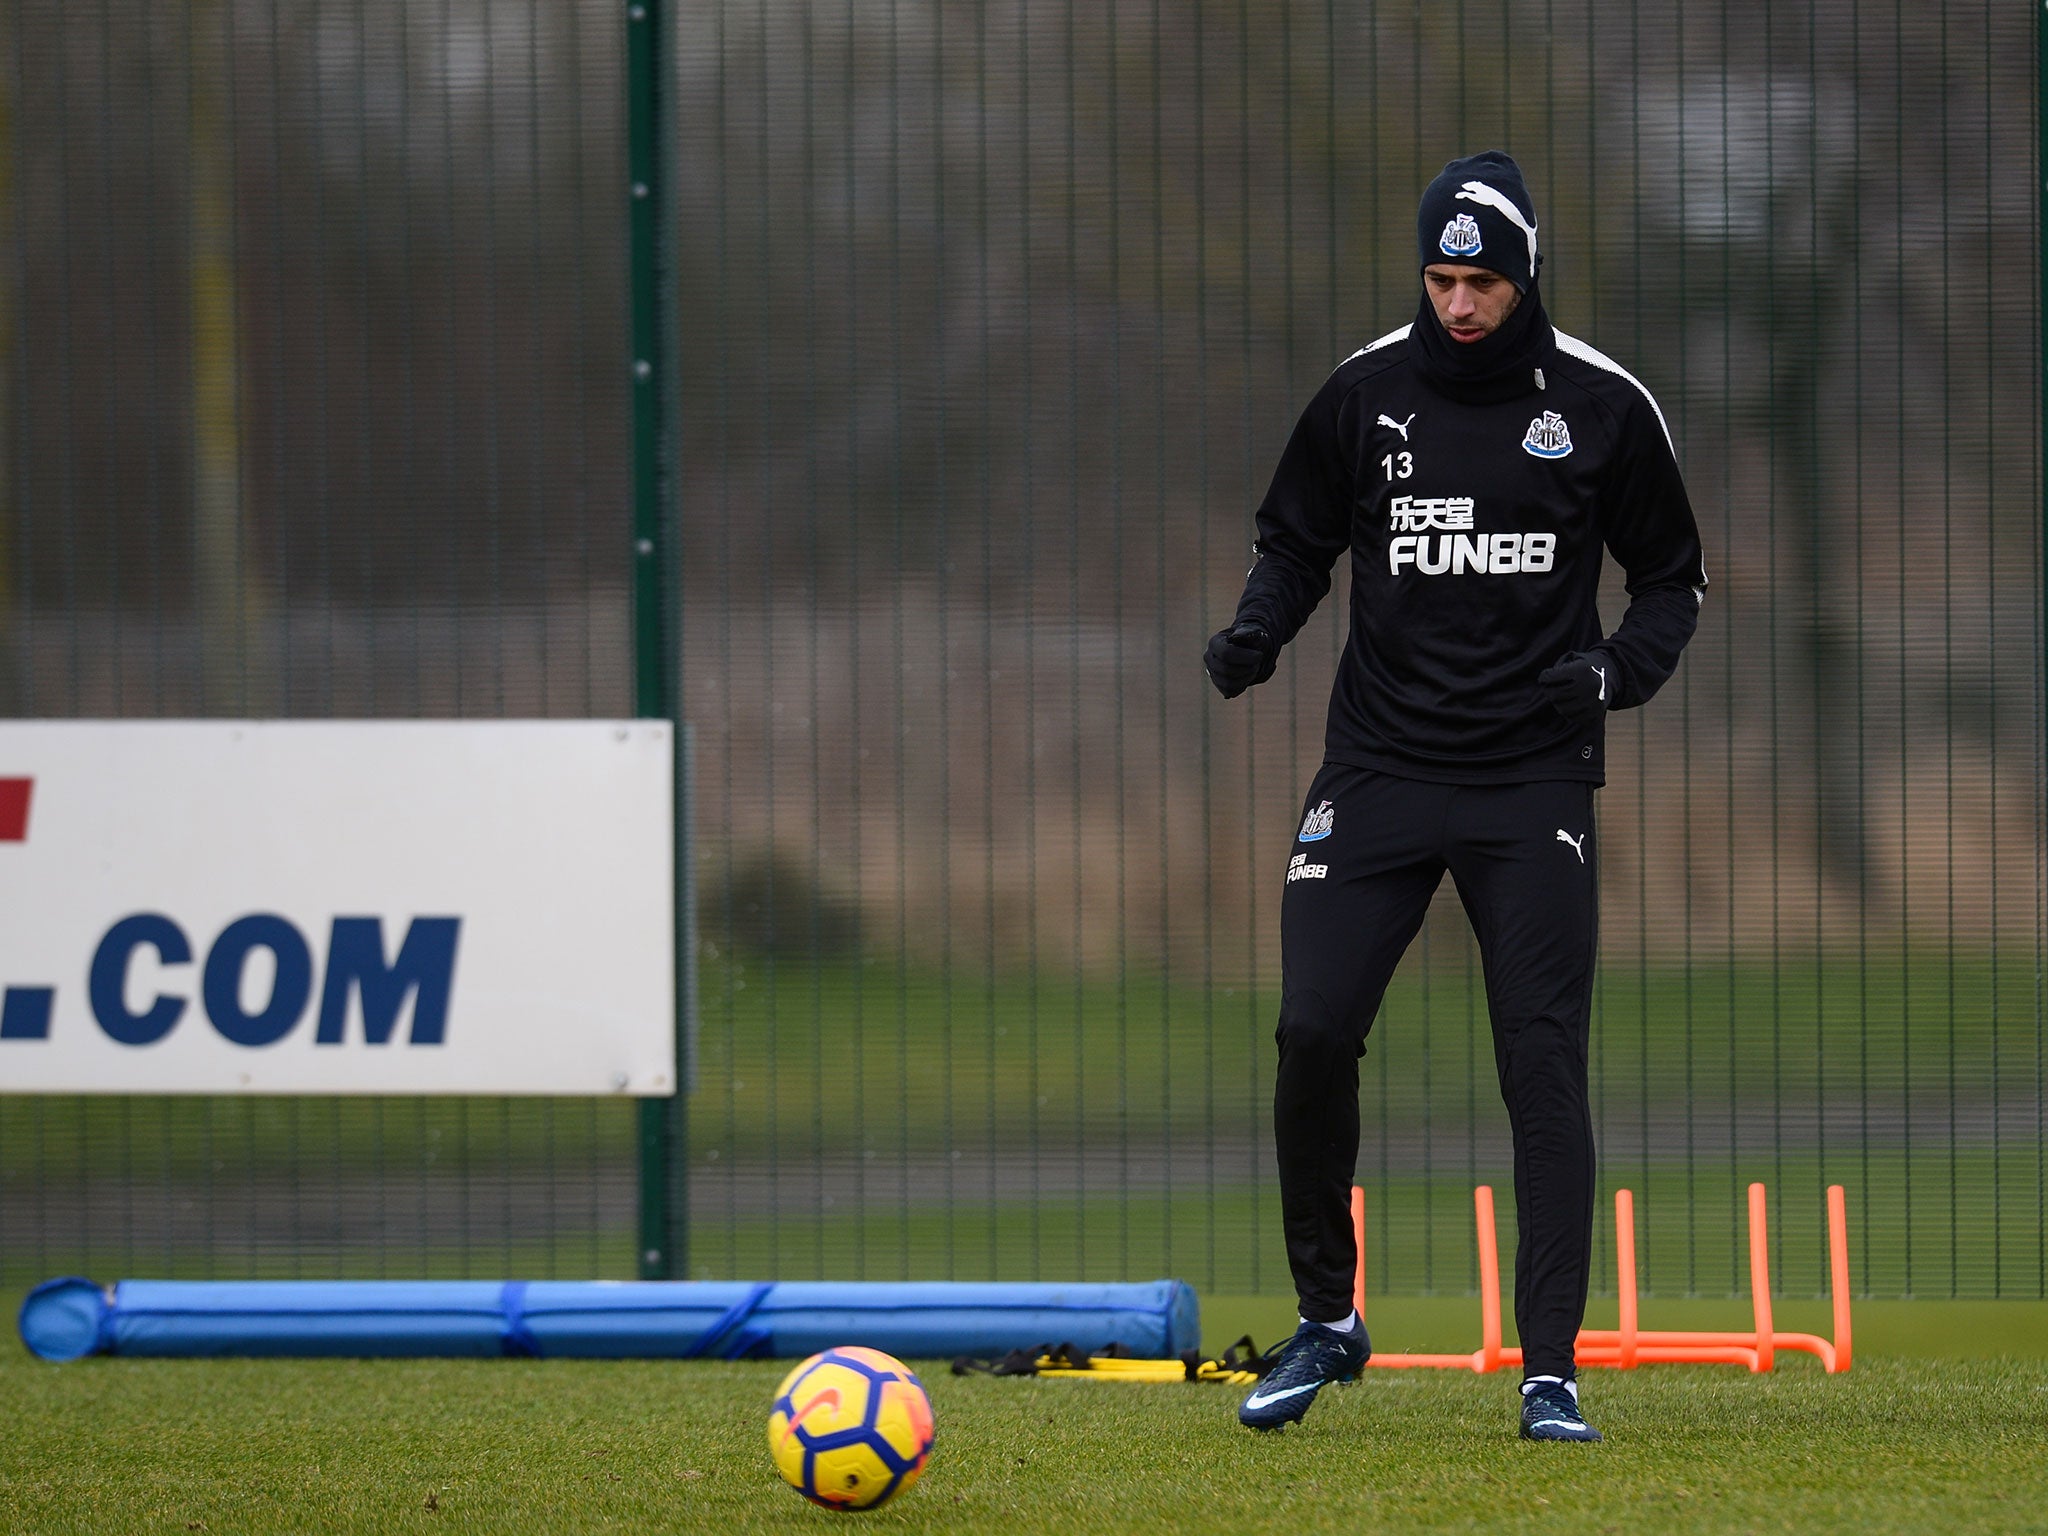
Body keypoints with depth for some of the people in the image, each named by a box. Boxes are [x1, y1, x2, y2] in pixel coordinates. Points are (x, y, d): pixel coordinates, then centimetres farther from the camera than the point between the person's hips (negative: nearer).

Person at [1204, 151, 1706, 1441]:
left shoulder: (1603, 406, -1)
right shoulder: (1365, 393, 3)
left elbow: (1674, 577, 8)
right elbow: (1296, 543, 15)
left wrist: (1618, 670, -11)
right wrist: (1258, 632, -5)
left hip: (1533, 778, -1)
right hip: (1380, 763, 1)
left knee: (1545, 1064, -8)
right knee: (1313, 1032, -9)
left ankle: (1551, 1371, -4)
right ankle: (1328, 1322, 11)